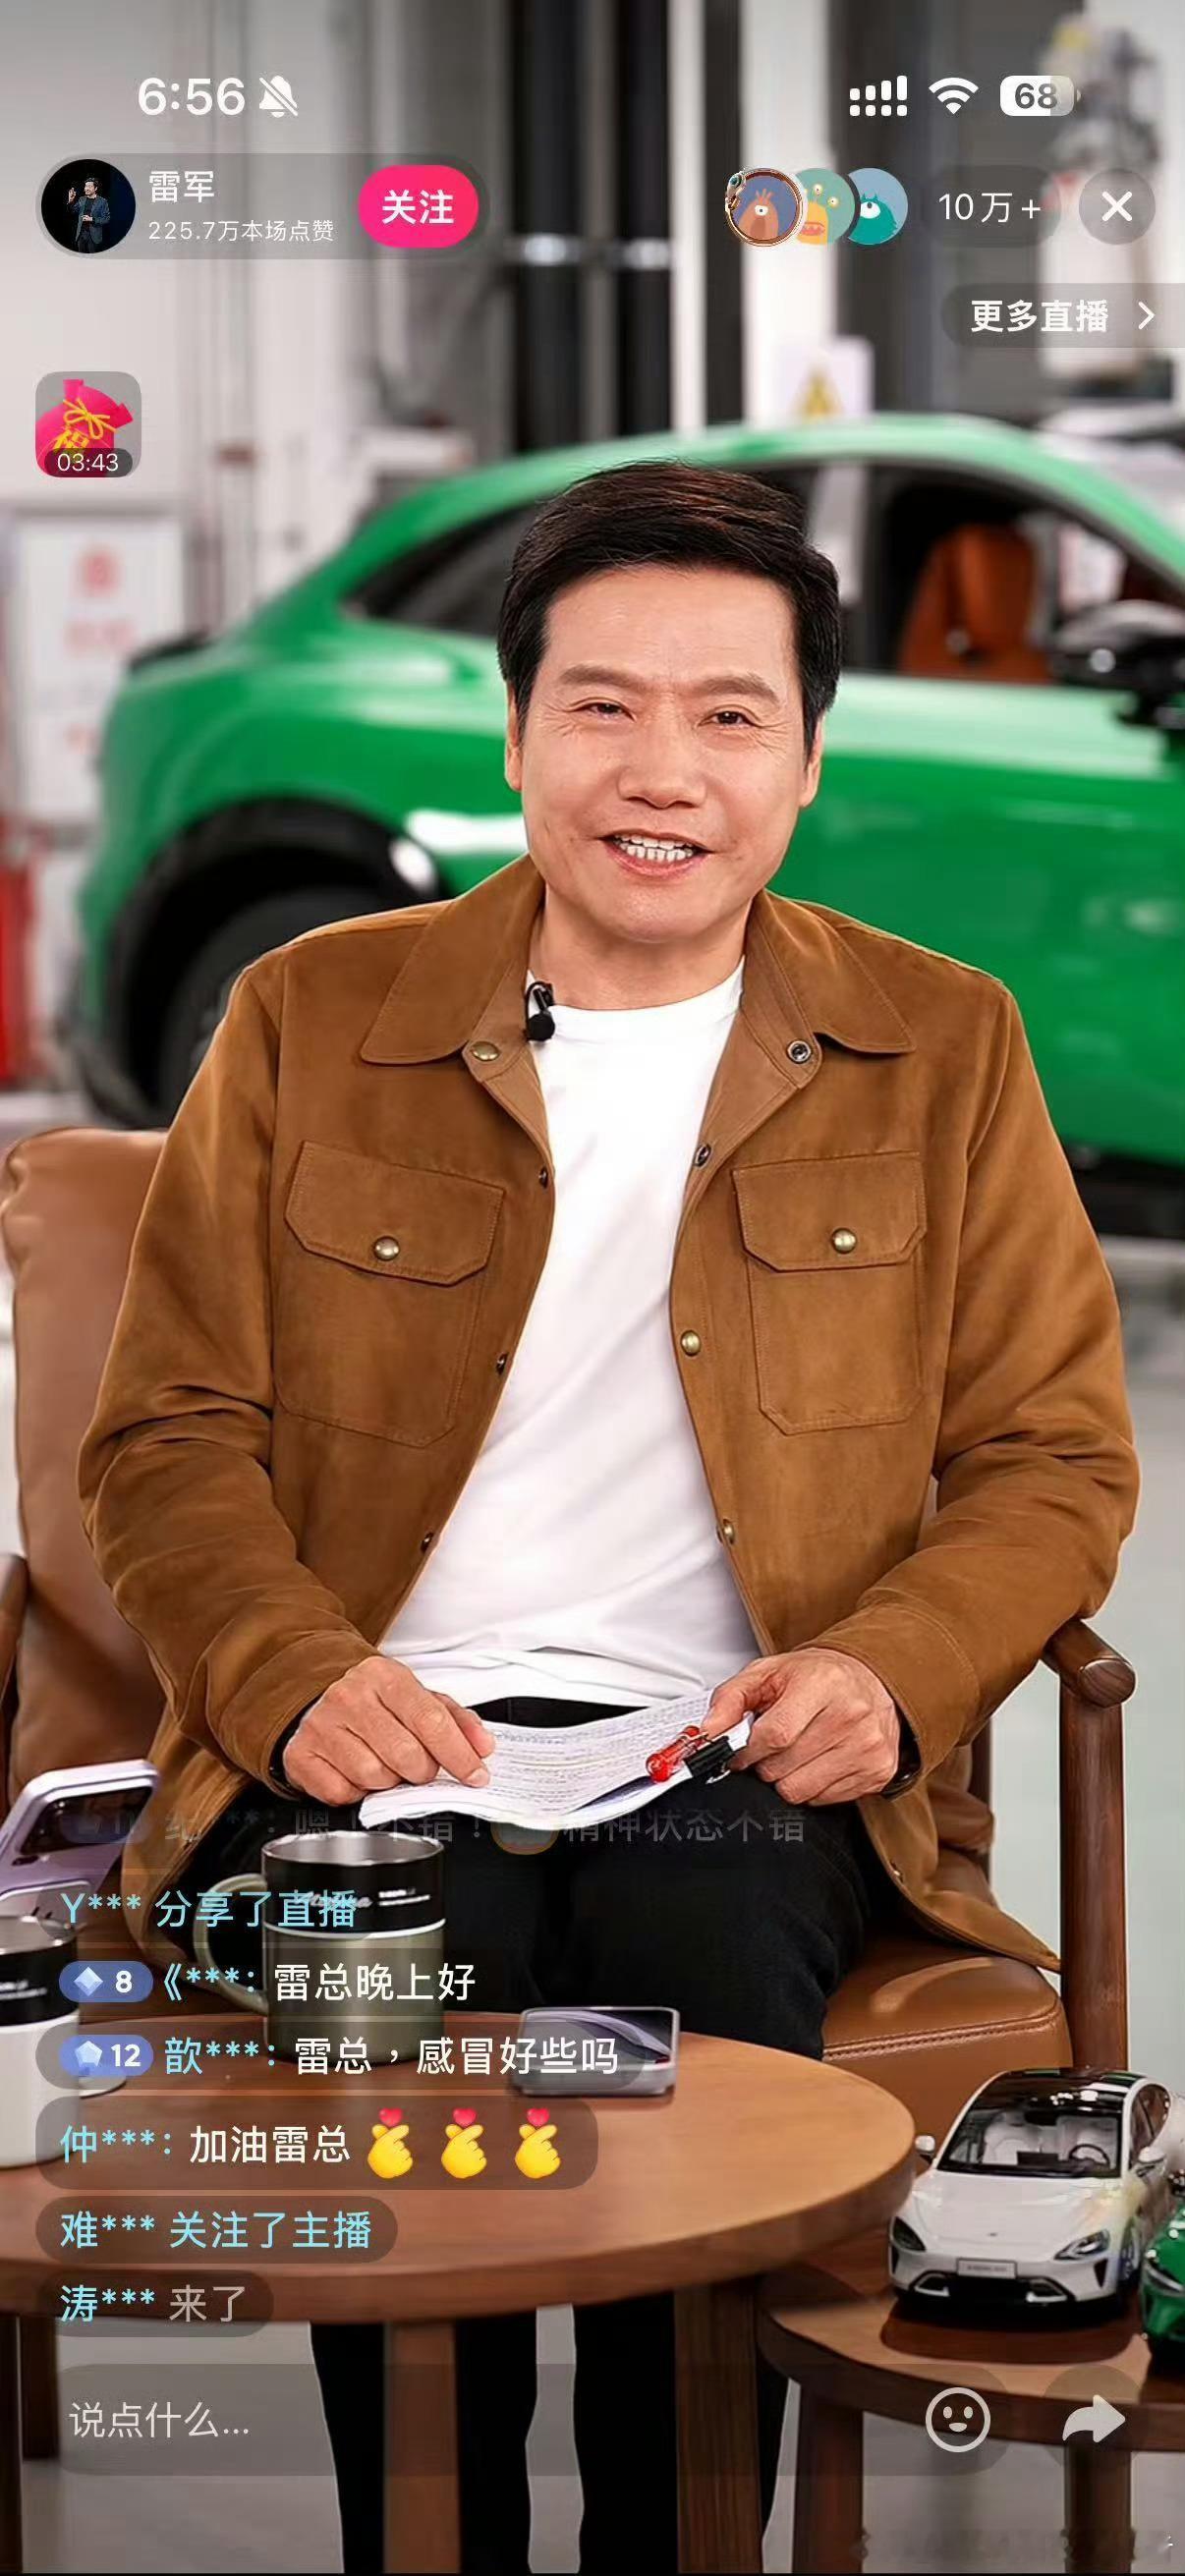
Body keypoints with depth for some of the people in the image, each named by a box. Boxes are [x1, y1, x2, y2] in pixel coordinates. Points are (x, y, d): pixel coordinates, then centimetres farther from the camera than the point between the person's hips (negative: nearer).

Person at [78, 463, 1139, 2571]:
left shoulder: (944, 1050, 11)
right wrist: (301, 1681, -12)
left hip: (744, 1763, 0)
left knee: (712, 1979, -32)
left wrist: (890, 1671, -10)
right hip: (383, 1746, 0)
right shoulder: (310, 1023, 10)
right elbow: (166, 1437, 8)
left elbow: (1054, 1460, 10)